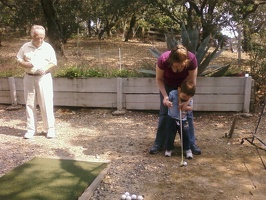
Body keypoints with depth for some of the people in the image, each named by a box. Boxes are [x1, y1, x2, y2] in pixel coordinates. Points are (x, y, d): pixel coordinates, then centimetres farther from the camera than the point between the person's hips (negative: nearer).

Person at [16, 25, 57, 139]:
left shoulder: (48, 47, 0)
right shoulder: (25, 47, 5)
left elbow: (54, 63, 1)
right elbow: (19, 60, 9)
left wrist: (45, 69, -17)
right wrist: (25, 64, -14)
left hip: (44, 78, -2)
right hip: (29, 78, 3)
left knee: (46, 104, -4)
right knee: (29, 104, 6)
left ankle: (50, 129, 4)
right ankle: (31, 129, 14)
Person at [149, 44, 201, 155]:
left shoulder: (192, 59, -34)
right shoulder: (163, 60, -36)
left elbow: (192, 82, -22)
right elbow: (159, 79, -20)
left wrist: (187, 99, -32)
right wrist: (165, 96, -32)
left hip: (184, 85, 1)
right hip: (168, 85, 0)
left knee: (187, 113, -2)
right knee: (164, 113, -1)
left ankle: (191, 144, 10)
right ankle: (159, 144, 9)